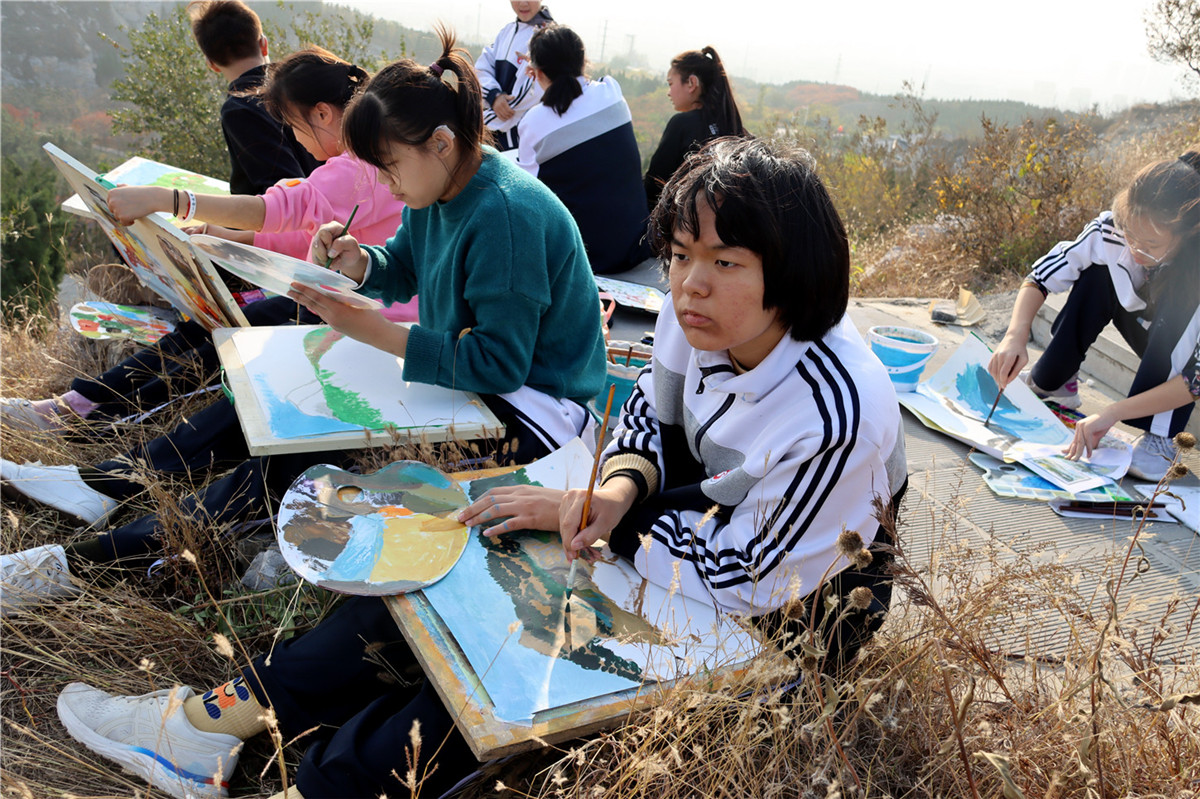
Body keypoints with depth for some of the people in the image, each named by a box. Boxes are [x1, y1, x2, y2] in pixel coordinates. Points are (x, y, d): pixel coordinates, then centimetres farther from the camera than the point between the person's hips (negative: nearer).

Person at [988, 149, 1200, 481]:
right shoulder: (1113, 231, -28)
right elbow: (1042, 276, -21)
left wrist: (1114, 412, -45)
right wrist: (1015, 336, -39)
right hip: (1157, 345, 4)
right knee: (1098, 271, -20)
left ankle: (1159, 436, -27)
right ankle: (1051, 383, -4)